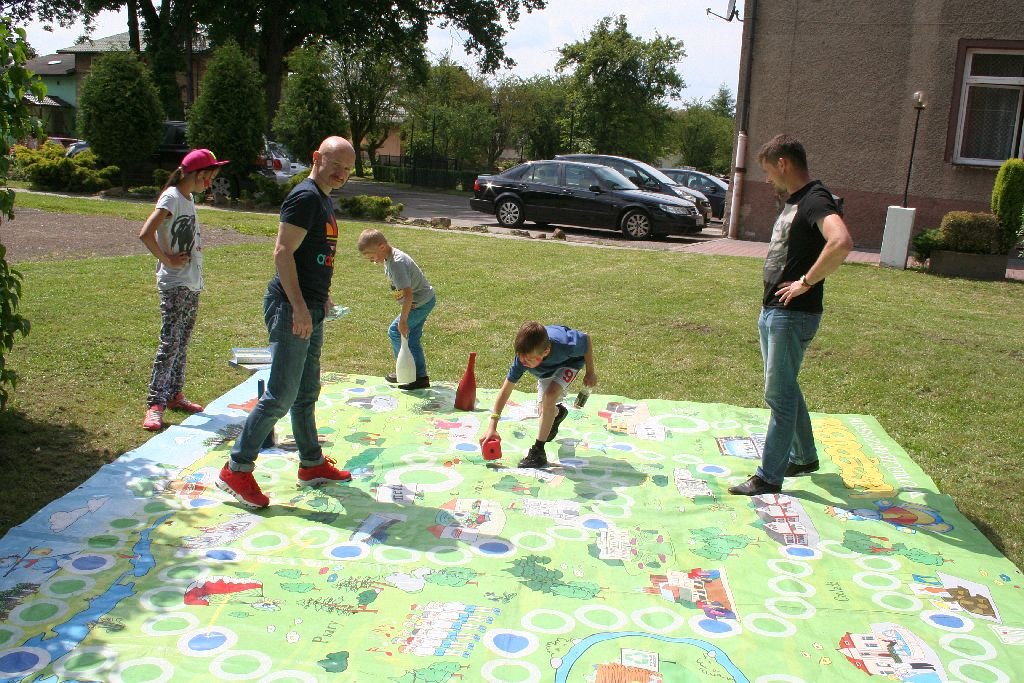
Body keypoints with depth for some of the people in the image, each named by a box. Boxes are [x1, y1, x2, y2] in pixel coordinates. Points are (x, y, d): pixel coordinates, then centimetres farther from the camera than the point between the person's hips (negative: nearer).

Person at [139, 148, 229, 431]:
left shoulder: (189, 198, 13)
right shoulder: (172, 197, -14)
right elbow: (145, 234, -24)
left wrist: (196, 247, 8)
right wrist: (167, 260, -17)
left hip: (193, 283, 9)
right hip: (174, 284, -9)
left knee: (183, 342, 13)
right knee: (169, 343, -10)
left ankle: (174, 394, 23)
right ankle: (155, 404, -6)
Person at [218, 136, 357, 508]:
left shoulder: (325, 200, 17)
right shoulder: (305, 197, -13)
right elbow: (283, 252, -20)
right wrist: (299, 306, -24)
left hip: (311, 311, 10)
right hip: (292, 309, -10)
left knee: (306, 394, 17)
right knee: (280, 396, -8)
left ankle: (312, 464, 29)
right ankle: (236, 470, 2)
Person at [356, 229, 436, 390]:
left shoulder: (396, 264, -29)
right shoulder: (390, 257, 3)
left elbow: (408, 294, -32)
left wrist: (403, 320, -27)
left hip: (421, 302, -10)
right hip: (425, 300, 10)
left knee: (395, 331, -4)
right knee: (412, 338, 13)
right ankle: (420, 376, 17)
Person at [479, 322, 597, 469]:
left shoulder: (566, 346, -46)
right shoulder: (522, 357, -37)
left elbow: (587, 340, -22)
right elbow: (505, 390, -30)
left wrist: (590, 372, -11)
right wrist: (492, 427, -34)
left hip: (570, 362, -4)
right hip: (547, 368, 4)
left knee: (550, 395, -27)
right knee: (543, 408, 8)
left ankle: (538, 451, -18)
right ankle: (558, 412, 48)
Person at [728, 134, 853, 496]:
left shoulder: (816, 200, -18)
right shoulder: (794, 201, 13)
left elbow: (841, 242, -37)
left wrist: (806, 283, -26)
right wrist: (769, 308, 15)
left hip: (793, 315, -10)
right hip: (772, 311, 10)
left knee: (779, 393, -3)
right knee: (784, 388, 19)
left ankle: (769, 477, 6)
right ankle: (804, 457, 34)